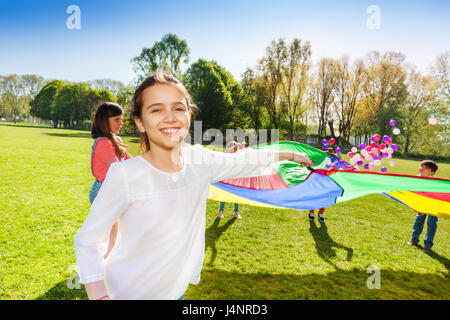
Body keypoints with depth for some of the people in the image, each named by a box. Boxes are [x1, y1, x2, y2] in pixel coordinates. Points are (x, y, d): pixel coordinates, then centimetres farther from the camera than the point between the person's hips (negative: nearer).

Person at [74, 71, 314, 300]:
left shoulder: (200, 160, -11)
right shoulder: (125, 175, -23)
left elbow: (241, 161, 5)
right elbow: (88, 240, -13)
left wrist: (290, 154, 16)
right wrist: (99, 295, -24)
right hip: (130, 292, -3)